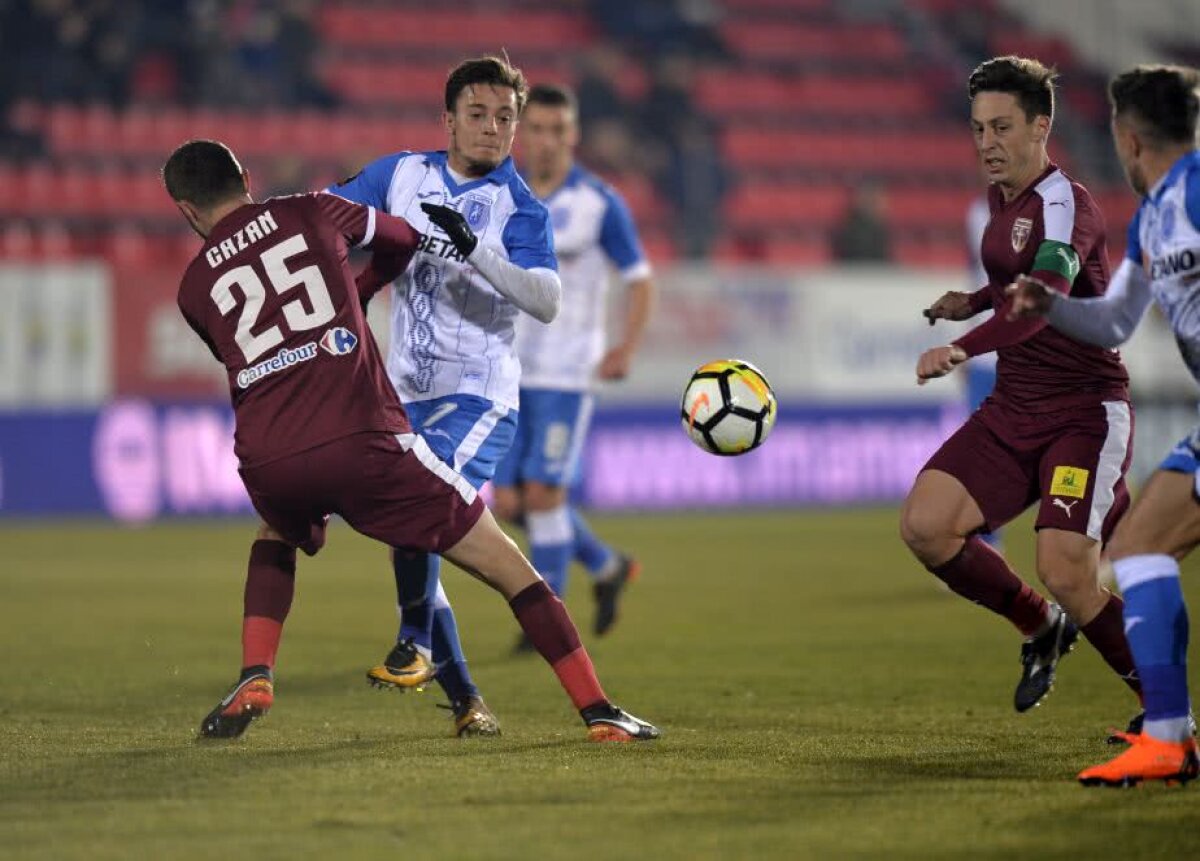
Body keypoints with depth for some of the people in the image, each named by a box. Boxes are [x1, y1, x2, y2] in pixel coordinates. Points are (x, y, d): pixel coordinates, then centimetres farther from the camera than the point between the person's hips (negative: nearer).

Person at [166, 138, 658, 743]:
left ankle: (254, 678, 18)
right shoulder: (310, 212, 13)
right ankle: (598, 711, 2)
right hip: (362, 441, -2)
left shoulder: (194, 289, 17)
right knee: (508, 565, 7)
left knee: (277, 536, 38)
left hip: (266, 461, 2)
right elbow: (404, 240, 29)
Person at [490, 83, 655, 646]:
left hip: (566, 373, -5)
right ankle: (607, 567, 25)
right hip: (510, 372, 5)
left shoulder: (600, 204, -5)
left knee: (542, 492, -11)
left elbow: (640, 279, -2)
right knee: (509, 503, 3)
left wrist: (627, 349, -16)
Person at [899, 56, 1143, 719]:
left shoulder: (1065, 204, -16)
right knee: (924, 525, -10)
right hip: (1013, 409, 8)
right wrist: (973, 303, 15)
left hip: (1085, 411, -8)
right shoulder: (1003, 196, 11)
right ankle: (1041, 629, 14)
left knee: (1065, 574, -20)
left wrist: (963, 349, -50)